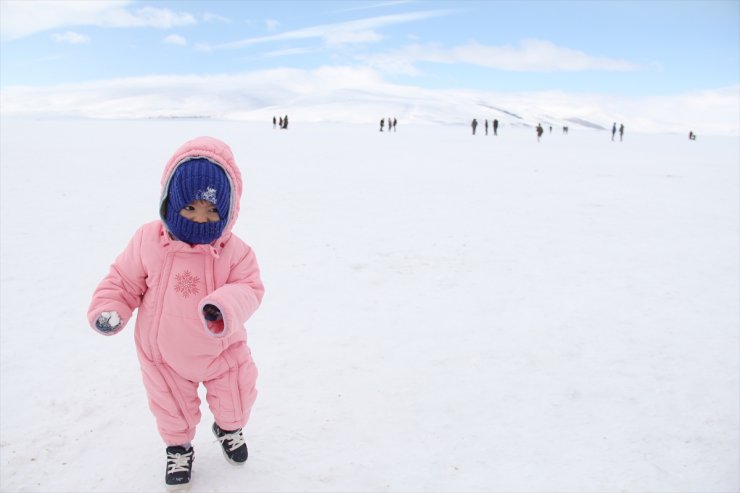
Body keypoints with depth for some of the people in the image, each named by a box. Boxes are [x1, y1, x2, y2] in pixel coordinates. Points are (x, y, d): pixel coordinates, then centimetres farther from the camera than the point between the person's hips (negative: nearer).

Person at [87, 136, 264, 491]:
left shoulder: (232, 249, -20)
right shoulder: (148, 241, -18)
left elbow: (249, 287, -20)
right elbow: (124, 279, -5)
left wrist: (225, 309, -40)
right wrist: (107, 310, -20)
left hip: (221, 349, 0)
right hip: (164, 353, 0)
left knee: (236, 398, 16)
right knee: (172, 408, 19)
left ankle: (229, 428, 51)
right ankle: (178, 447, 50)